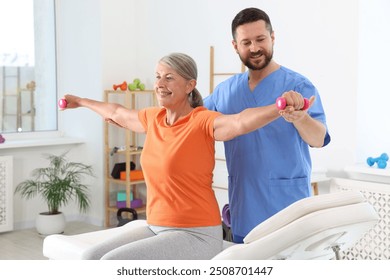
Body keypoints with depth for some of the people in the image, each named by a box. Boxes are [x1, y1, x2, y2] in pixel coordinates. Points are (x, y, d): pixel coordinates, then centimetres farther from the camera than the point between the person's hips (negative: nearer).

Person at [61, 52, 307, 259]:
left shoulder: (202, 121, -16)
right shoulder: (154, 118, 6)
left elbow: (241, 122, -37)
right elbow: (118, 113, 26)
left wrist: (280, 107, -57)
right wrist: (80, 101, 43)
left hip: (196, 236, -8)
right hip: (157, 228, 8)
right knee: (91, 259, -2)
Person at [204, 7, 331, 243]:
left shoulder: (298, 85, -10)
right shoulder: (225, 90, 7)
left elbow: (319, 139, -23)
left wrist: (300, 118, -45)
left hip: (287, 208, -5)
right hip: (244, 212, 5)